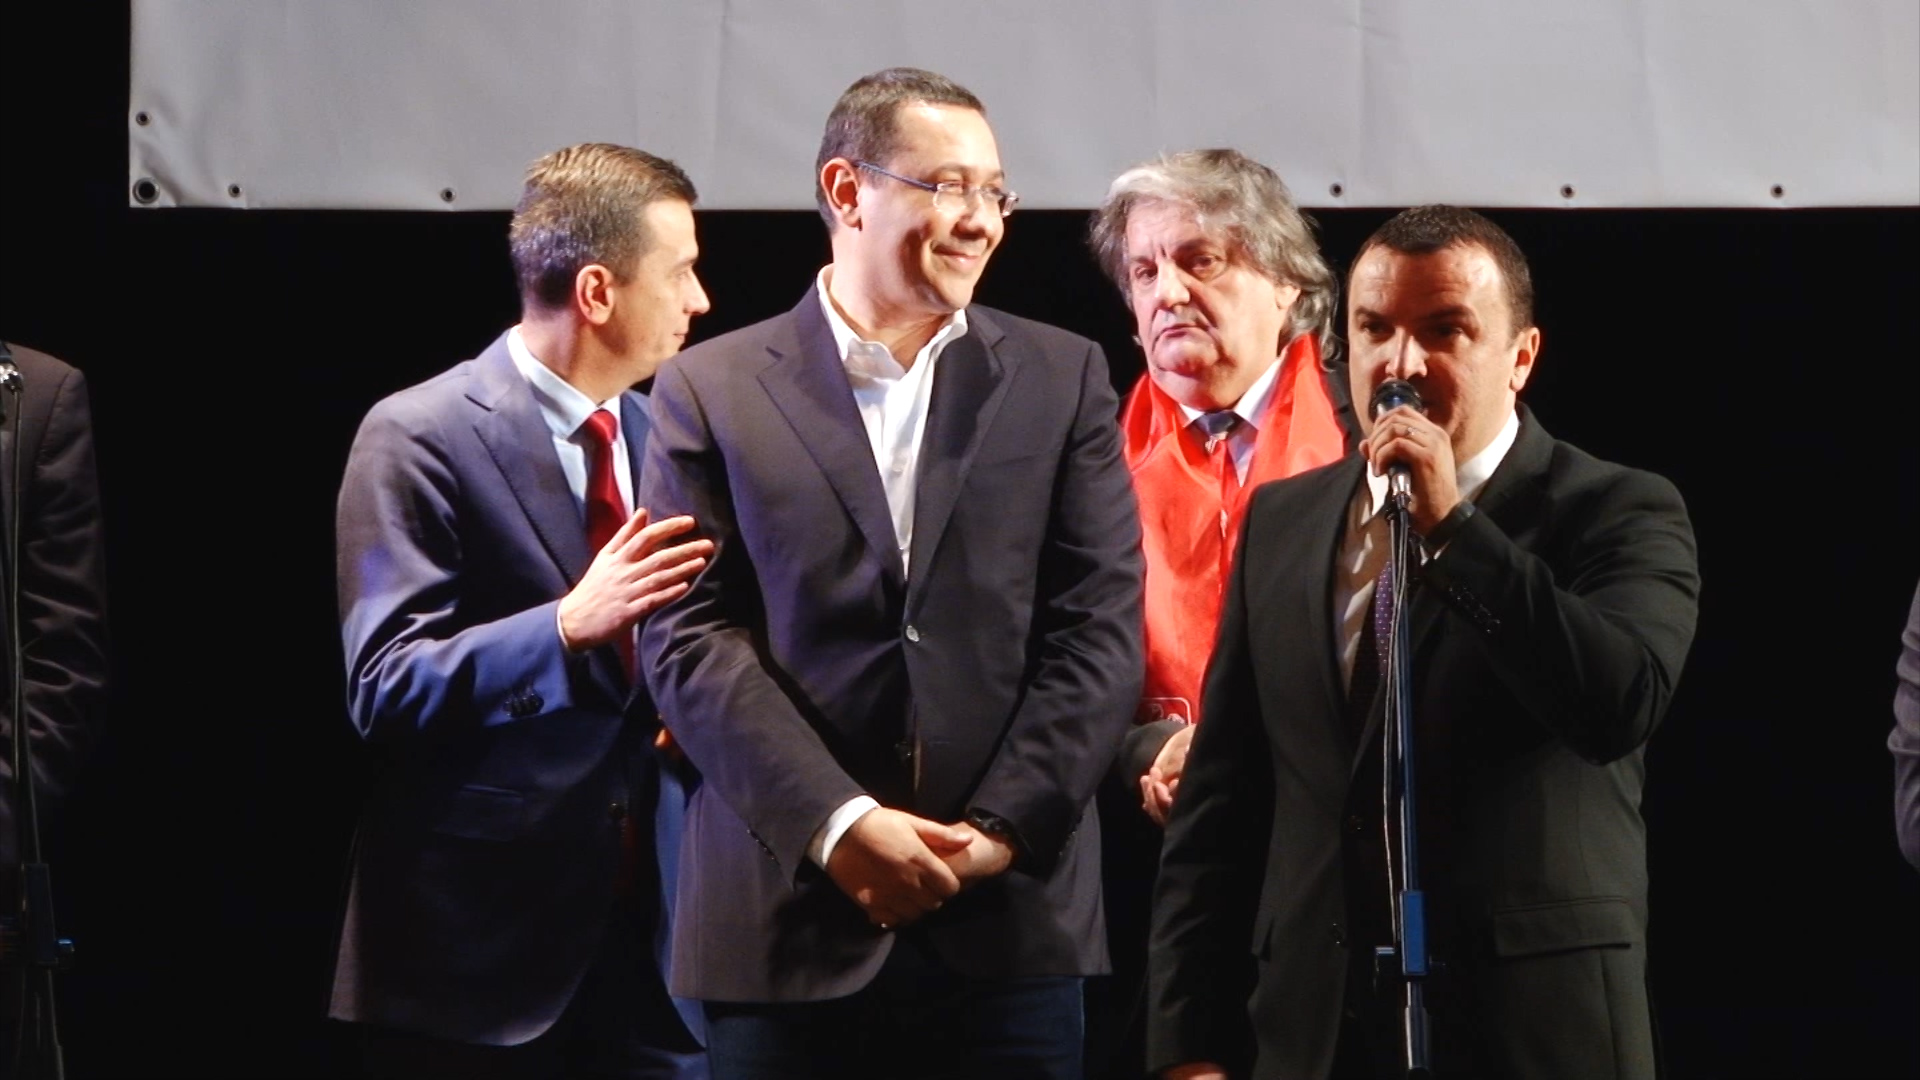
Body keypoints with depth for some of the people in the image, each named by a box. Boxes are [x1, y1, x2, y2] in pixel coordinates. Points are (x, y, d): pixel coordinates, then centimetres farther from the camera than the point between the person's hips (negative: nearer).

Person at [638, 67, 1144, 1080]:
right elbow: (690, 640, -3)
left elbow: (1101, 629, 3)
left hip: (1010, 923, 1)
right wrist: (837, 825, -13)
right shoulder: (712, 389, 5)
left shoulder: (1063, 379, 10)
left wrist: (999, 832, -8)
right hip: (789, 919, -1)